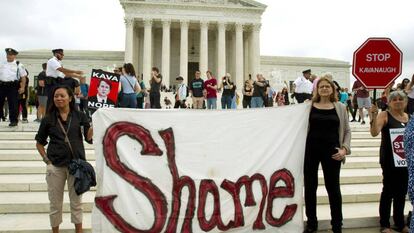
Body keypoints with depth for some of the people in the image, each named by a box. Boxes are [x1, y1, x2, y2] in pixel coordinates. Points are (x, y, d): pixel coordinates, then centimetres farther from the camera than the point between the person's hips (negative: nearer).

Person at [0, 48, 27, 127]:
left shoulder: (18, 65, 3)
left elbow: (23, 77, -2)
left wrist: (22, 87, -10)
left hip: (12, 86, -4)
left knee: (12, 104, -3)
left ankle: (13, 121, 5)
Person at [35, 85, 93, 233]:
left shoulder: (80, 116, 2)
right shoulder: (48, 119, 4)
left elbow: (88, 138, -3)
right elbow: (39, 142, 11)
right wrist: (46, 159, -1)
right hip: (55, 166, 1)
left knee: (76, 202, 10)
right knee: (55, 204, 10)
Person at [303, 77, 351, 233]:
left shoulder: (340, 108, 5)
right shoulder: (309, 106, 3)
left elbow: (347, 131, 8)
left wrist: (345, 148, -6)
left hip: (331, 151, 0)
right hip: (311, 150, 1)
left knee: (333, 187, 7)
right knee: (310, 187, 8)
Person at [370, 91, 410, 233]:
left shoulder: (408, 117, 10)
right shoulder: (384, 115, -6)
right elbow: (374, 132, -20)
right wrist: (374, 117, -30)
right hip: (389, 158, -5)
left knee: (402, 192, 12)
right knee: (388, 190, -1)